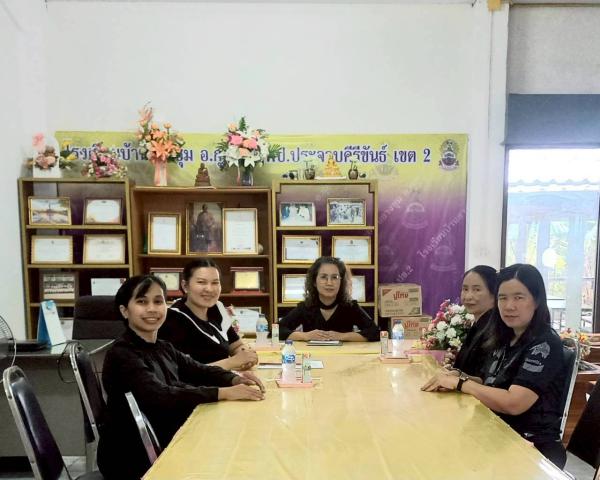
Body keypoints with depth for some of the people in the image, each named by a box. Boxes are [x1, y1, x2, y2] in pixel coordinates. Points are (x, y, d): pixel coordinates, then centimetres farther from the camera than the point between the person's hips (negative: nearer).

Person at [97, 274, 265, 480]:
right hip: (132, 458, -6)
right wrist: (224, 393, -32)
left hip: (164, 445, 7)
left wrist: (235, 379, -11)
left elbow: (199, 370, 10)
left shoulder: (163, 348, 4)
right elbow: (159, 396, -31)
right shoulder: (121, 354, -19)